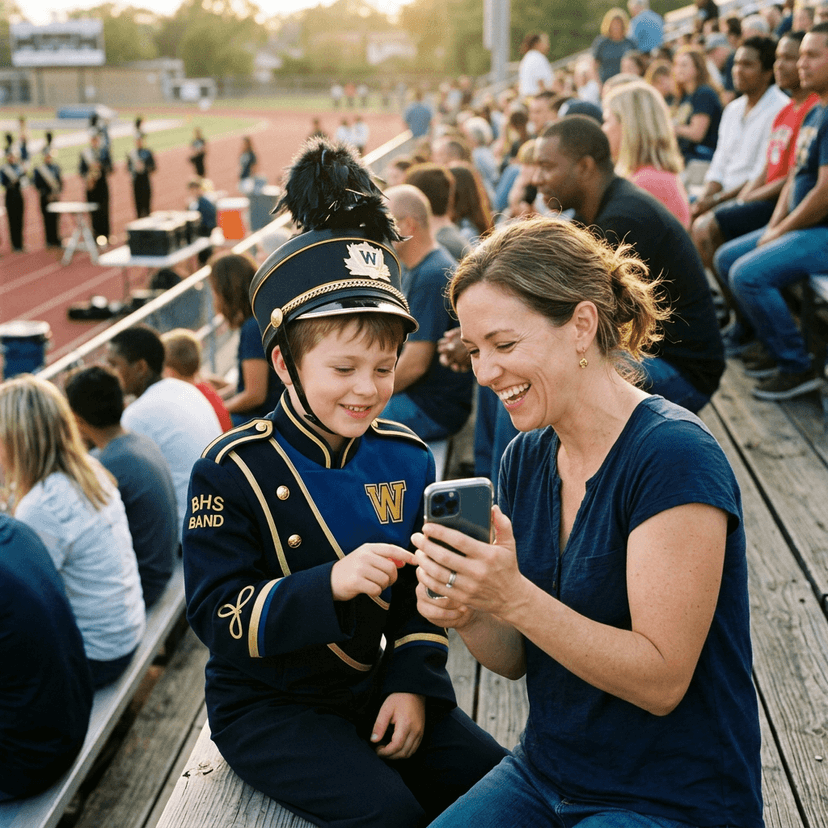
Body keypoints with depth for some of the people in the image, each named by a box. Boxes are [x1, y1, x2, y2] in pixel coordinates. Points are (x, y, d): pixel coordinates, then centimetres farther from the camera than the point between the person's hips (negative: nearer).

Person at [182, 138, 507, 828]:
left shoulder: (407, 457, 1)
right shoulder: (233, 471, -16)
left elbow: (421, 591, 9)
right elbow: (218, 617, -22)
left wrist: (413, 683, -5)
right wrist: (330, 585, -35)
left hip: (377, 686, 5)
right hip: (269, 705, -5)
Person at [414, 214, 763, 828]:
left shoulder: (674, 455, -21)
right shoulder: (526, 457, 1)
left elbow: (662, 681, -21)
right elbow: (517, 660, 5)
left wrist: (513, 597, -31)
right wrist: (465, 613, -17)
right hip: (545, 773, 6)